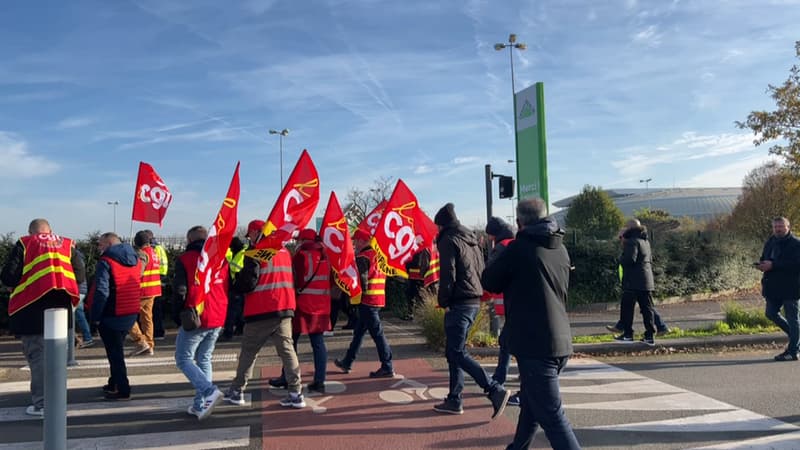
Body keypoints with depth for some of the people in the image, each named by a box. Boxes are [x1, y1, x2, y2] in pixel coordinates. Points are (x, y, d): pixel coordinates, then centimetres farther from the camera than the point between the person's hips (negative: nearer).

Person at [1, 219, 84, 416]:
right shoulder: (67, 244, 9)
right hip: (60, 307, 4)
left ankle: (41, 404, 1)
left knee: (37, 354, 2)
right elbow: (81, 275, 3)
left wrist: (22, 285, 14)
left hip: (32, 309, -4)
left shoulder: (23, 244, 0)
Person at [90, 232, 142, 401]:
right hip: (131, 313, 7)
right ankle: (114, 384, 32)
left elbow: (101, 292, -21)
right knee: (117, 349, 21)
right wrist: (133, 306, 17)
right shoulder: (136, 259, 9)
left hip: (111, 315, -7)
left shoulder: (105, 262, -15)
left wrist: (95, 316, -14)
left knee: (114, 352, 1)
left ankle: (123, 390, 3)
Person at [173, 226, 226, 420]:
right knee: (204, 360, 16)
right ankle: (200, 405, 14)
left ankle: (210, 391, -14)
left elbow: (180, 290, -10)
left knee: (184, 359, 5)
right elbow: (229, 288, 11)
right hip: (217, 319, 5)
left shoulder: (185, 259, -5)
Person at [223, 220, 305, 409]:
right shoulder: (284, 251, 13)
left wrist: (235, 285, 4)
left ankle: (237, 391, 19)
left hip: (261, 311, -5)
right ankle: (296, 393, 1)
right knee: (287, 349, 5)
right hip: (285, 309, 5)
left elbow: (248, 282, -14)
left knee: (248, 351, 9)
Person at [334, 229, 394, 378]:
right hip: (379, 298, 9)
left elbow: (362, 280, -18)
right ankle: (347, 363, 29)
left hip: (367, 300, -9)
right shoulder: (377, 254, 14)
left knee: (377, 333, -4)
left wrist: (358, 293, -3)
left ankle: (387, 368, 0)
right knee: (359, 331, 18)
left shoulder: (362, 257, -13)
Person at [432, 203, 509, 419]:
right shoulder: (472, 240, 18)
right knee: (454, 352, 14)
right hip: (474, 301, 9)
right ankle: (454, 400, 16)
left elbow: (447, 274, -16)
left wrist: (443, 301, -7)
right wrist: (476, 292, 16)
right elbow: (481, 270, 19)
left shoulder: (448, 241, -8)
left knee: (458, 354, -7)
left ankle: (495, 391, -15)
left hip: (459, 304, -9)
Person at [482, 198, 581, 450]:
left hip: (534, 344, -8)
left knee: (551, 416, -6)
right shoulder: (560, 250, 11)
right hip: (559, 342, 8)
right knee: (530, 405, 23)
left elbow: (489, 282, 0)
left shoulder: (519, 248, -11)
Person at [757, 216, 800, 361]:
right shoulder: (770, 242, 11)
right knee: (771, 313, 13)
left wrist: (773, 265, -27)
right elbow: (764, 258, 21)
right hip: (774, 287, 8)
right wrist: (763, 265, -3)